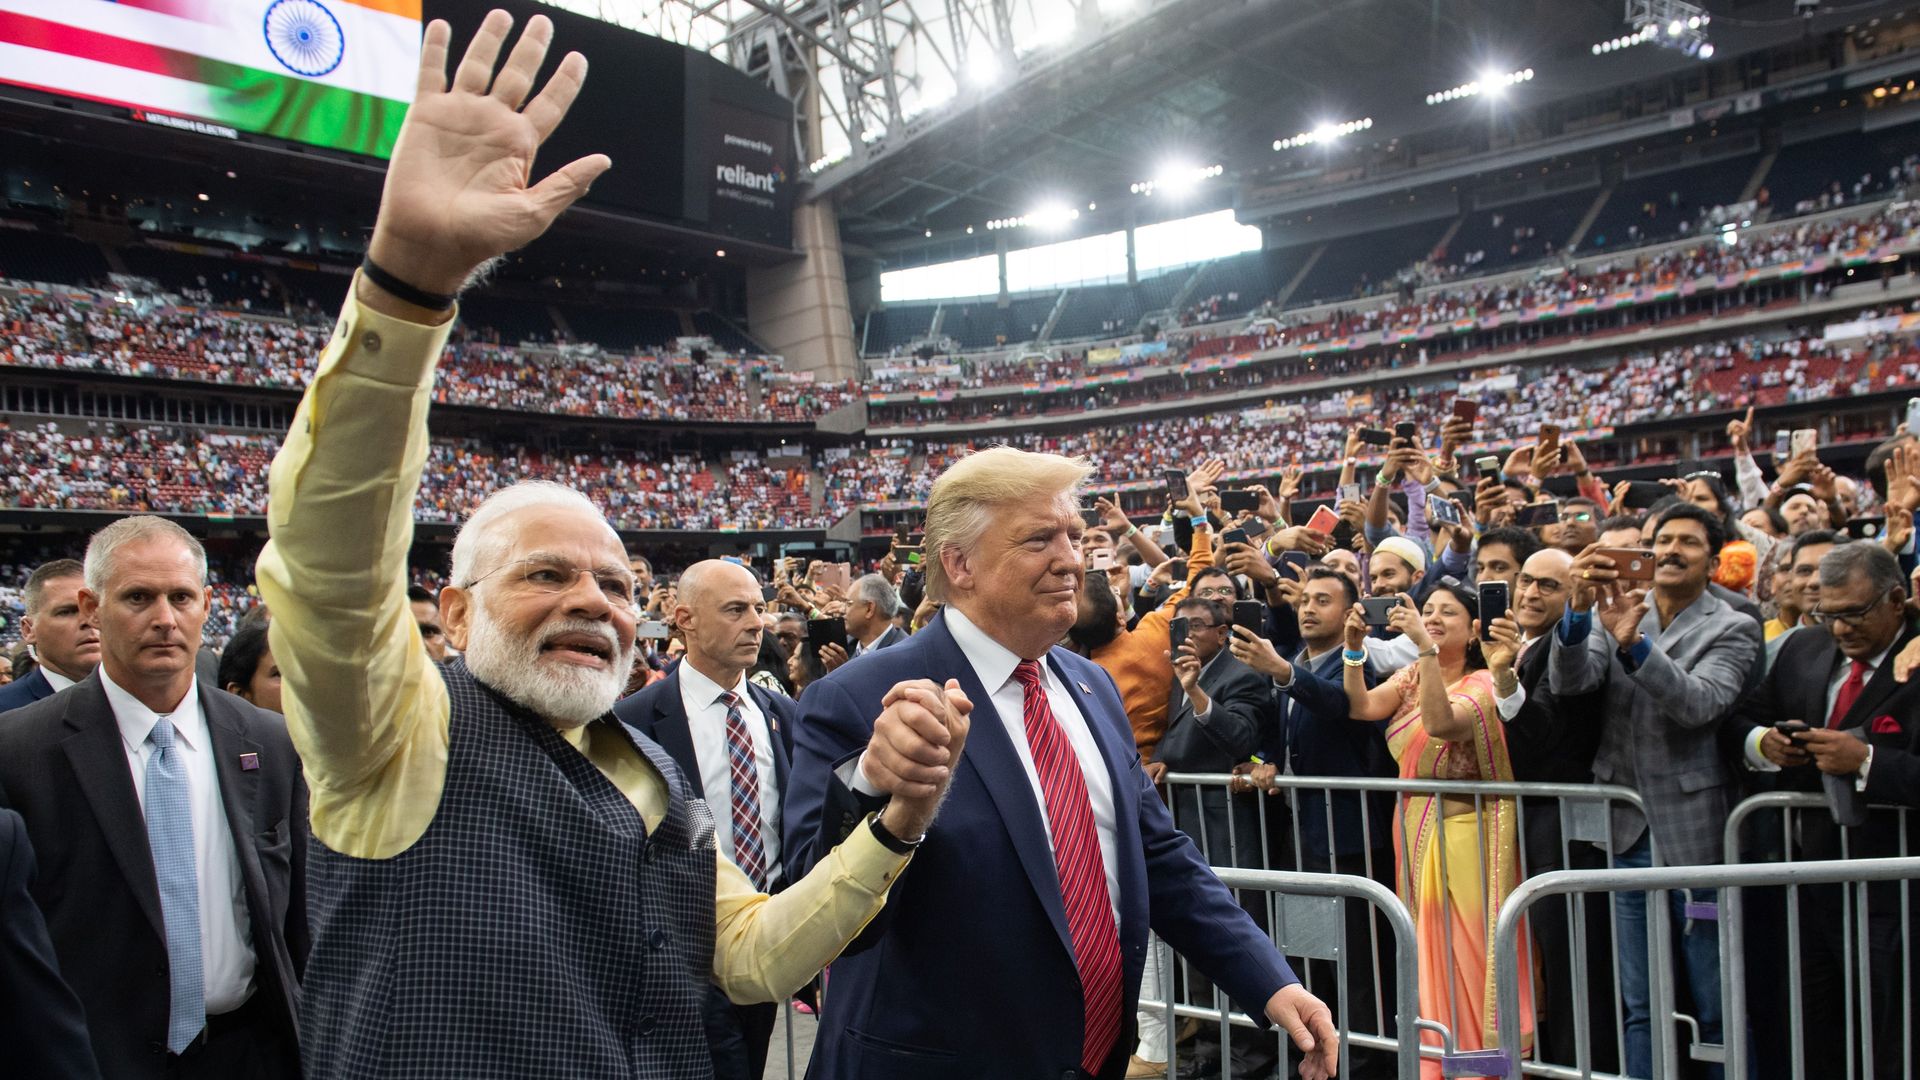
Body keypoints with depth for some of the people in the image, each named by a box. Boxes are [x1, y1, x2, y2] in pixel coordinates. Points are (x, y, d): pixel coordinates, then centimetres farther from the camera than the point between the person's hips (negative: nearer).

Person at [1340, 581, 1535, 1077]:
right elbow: (1361, 706, -7)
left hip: (1464, 833, -6)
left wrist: (1424, 646, -33)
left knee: (1467, 952, -3)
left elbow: (1440, 723, -29)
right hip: (1415, 831, 6)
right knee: (1427, 951, 12)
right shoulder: (1411, 677, 9)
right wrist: (1354, 645, -17)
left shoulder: (1482, 683, -9)